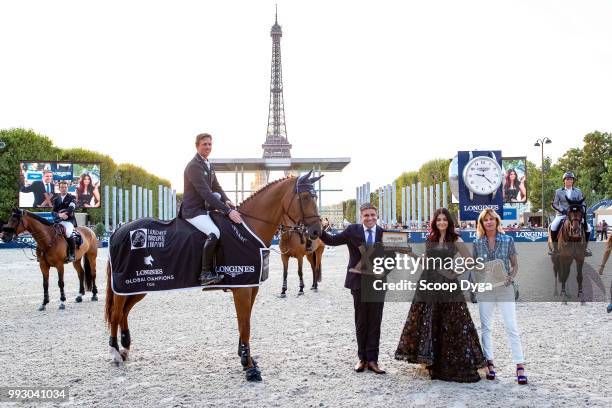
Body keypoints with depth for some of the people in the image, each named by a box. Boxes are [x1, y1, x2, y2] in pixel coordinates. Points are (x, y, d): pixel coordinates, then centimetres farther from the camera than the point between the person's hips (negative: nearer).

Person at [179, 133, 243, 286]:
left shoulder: (209, 165, 13)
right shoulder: (194, 166, -17)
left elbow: (216, 187, 16)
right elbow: (206, 193, -25)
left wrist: (226, 201, -6)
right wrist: (228, 211, -29)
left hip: (205, 207, 10)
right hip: (193, 211, -10)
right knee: (214, 233, -29)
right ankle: (205, 273, -23)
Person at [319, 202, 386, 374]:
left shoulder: (384, 233, 0)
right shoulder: (352, 231, -1)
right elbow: (332, 240, -5)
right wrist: (319, 230, -21)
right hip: (359, 282, 0)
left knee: (375, 322, 4)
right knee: (361, 322, 10)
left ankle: (372, 360, 11)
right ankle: (362, 358, 21)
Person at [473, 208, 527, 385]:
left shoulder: (507, 240, -1)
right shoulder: (477, 243, 4)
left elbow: (515, 265, 4)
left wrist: (510, 277, -13)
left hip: (504, 288, -2)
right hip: (485, 289, 2)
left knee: (511, 327, -5)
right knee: (486, 327, 6)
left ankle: (520, 365, -3)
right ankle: (489, 362, 15)